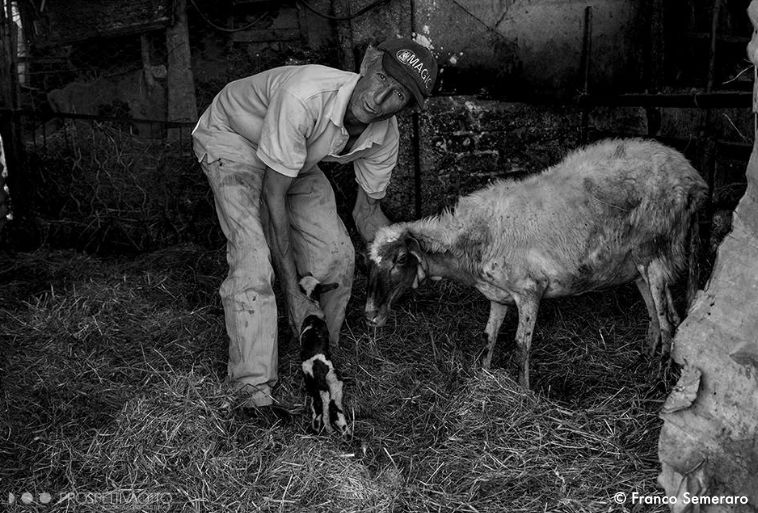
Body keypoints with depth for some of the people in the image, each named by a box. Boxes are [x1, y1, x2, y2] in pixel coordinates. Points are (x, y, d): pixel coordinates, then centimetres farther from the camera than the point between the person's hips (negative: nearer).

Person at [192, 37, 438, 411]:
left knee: (337, 256, -6)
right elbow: (273, 195, -36)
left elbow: (366, 212, -4)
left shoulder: (384, 135, -20)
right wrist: (293, 293, -33)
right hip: (231, 138, -6)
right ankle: (255, 391, -16)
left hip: (297, 158, 6)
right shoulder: (303, 96, -41)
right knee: (254, 258, -24)